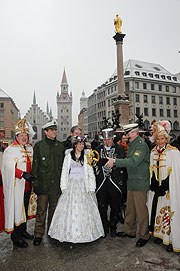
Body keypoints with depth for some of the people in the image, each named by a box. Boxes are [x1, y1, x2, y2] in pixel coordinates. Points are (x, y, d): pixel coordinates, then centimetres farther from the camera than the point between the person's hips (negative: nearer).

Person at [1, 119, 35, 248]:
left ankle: (23, 231, 35)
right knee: (17, 209, 4)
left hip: (27, 185, 6)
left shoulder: (30, 148, 10)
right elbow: (10, 167, -21)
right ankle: (15, 236, 20)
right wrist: (23, 174, -32)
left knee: (25, 208, 17)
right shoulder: (10, 149, -10)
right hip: (16, 186, -6)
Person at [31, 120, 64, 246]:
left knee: (54, 208, 14)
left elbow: (64, 164, 11)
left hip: (57, 183, 3)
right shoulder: (39, 146, 0)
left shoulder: (61, 146, 8)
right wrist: (35, 182, -5)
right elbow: (35, 165, -1)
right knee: (41, 209, 2)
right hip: (43, 183, -3)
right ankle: (39, 234, 17)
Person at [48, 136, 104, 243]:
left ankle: (84, 233, 13)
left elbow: (91, 173, 2)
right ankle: (69, 232, 14)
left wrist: (91, 188, -3)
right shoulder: (68, 155, 6)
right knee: (69, 209, 0)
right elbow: (64, 171, 6)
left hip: (83, 186, -1)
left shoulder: (86, 157, 4)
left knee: (84, 209, -2)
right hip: (71, 185, 1)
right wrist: (64, 186, 1)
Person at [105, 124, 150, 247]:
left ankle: (144, 236, 19)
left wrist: (115, 161, -24)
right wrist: (115, 163, 8)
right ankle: (130, 231, 32)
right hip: (132, 182, 9)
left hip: (140, 182, -9)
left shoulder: (141, 144, -14)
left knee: (141, 210, 2)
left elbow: (134, 161, -25)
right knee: (130, 208, 17)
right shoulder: (132, 144, 15)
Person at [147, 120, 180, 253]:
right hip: (156, 188, 5)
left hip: (169, 189, -5)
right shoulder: (153, 152, 7)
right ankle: (160, 234, 31)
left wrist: (168, 189, -14)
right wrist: (153, 186, 9)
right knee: (157, 210, 12)